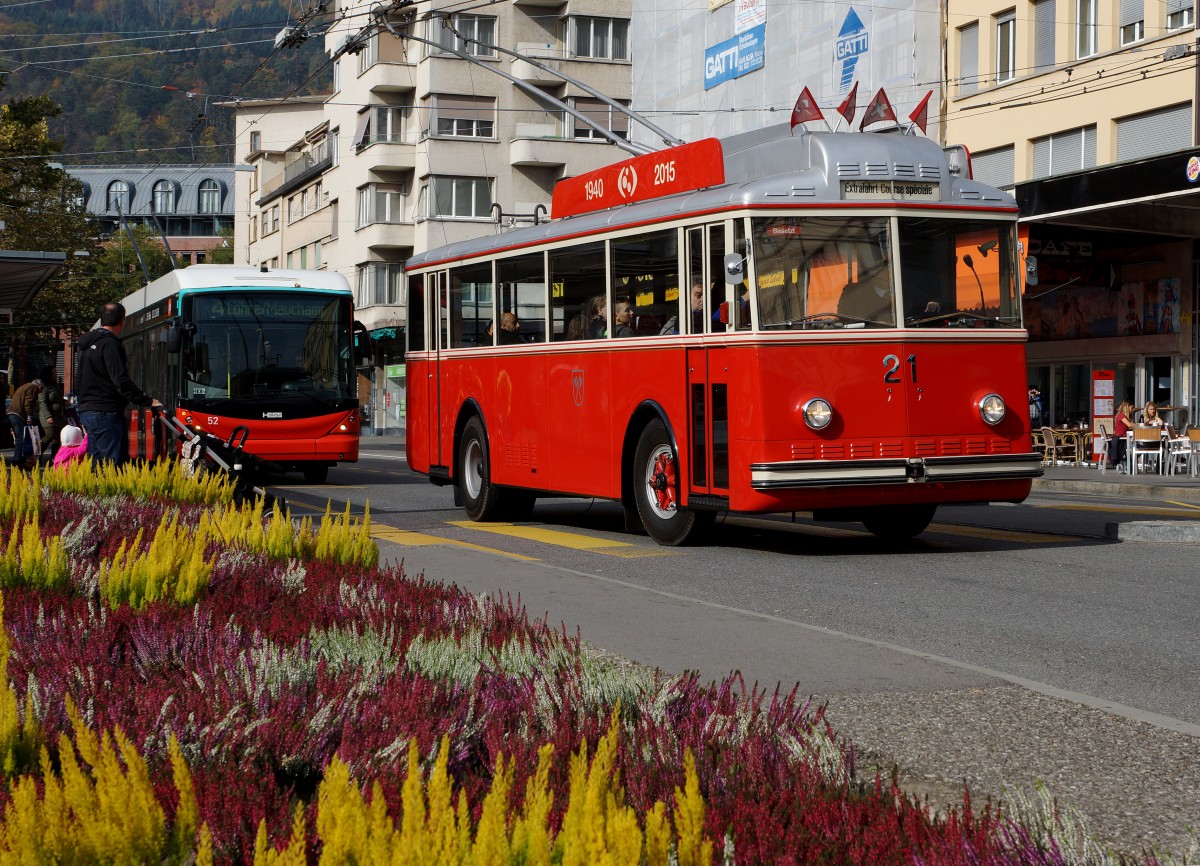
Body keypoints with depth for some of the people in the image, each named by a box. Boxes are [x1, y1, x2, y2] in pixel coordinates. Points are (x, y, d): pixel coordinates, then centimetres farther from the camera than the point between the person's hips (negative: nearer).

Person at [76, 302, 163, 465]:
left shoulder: (86, 345, 17)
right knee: (112, 465, -11)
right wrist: (148, 401, -17)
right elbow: (121, 381, -21)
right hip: (106, 413, -10)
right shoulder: (110, 344, -13)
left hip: (87, 411, 10)